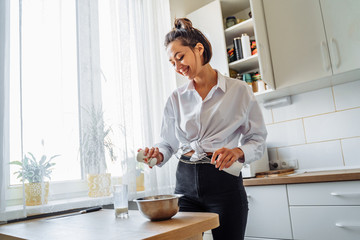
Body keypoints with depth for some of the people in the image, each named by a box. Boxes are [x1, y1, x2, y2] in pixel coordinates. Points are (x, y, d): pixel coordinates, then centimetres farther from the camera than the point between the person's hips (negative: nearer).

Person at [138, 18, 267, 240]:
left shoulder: (239, 90, 0)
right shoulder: (176, 98, 9)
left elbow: (258, 140, 0)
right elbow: (169, 141, 11)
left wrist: (238, 151, -19)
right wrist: (159, 154, -10)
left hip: (224, 181, -2)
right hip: (186, 182, 3)